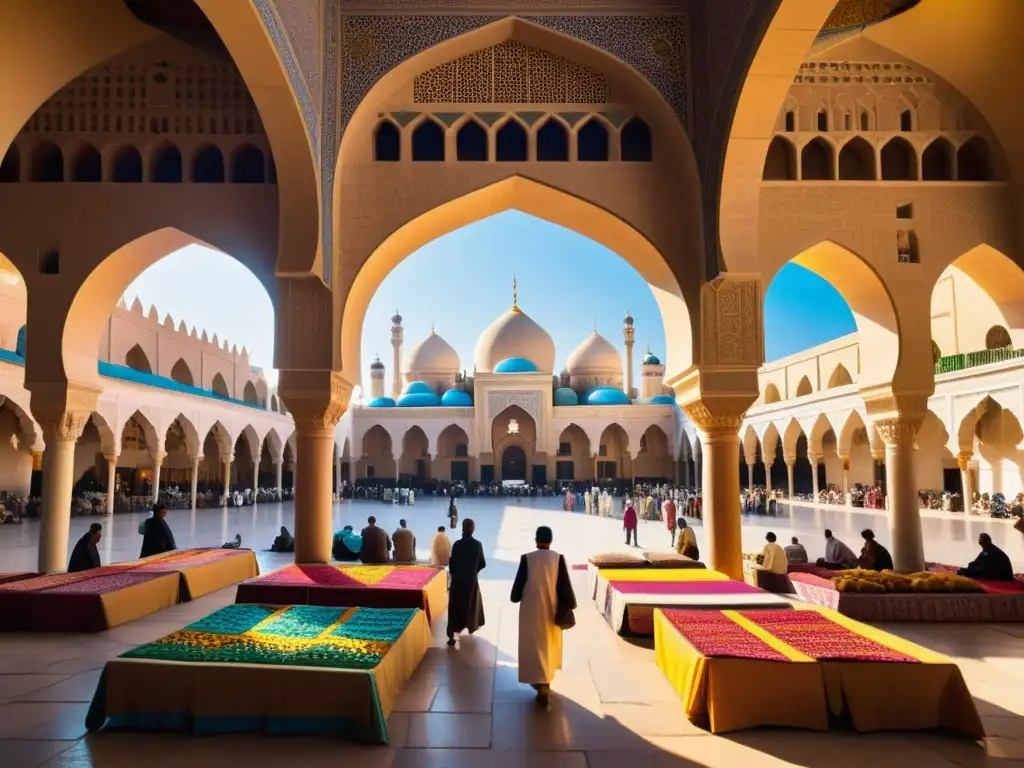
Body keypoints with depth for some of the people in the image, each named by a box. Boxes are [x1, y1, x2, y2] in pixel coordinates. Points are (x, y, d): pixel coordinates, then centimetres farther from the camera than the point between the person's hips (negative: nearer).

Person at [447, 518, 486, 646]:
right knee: (471, 603, 23)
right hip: (472, 580, 1)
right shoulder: (477, 544, -8)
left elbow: (451, 563, -9)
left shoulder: (457, 544, -13)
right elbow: (482, 564, -1)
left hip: (458, 580, -1)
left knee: (455, 606, 3)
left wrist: (455, 575, 9)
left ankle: (452, 635, -2)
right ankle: (471, 626, 38)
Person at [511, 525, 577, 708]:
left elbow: (519, 582, -5)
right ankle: (544, 681, 36)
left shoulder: (527, 559, -12)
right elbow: (565, 585, -9)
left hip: (531, 608, -2)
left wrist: (516, 597, 14)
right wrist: (568, 607, 0)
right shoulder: (558, 558, -10)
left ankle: (541, 683, -3)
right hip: (551, 609, 2)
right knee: (549, 644, 21)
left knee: (534, 645, 6)